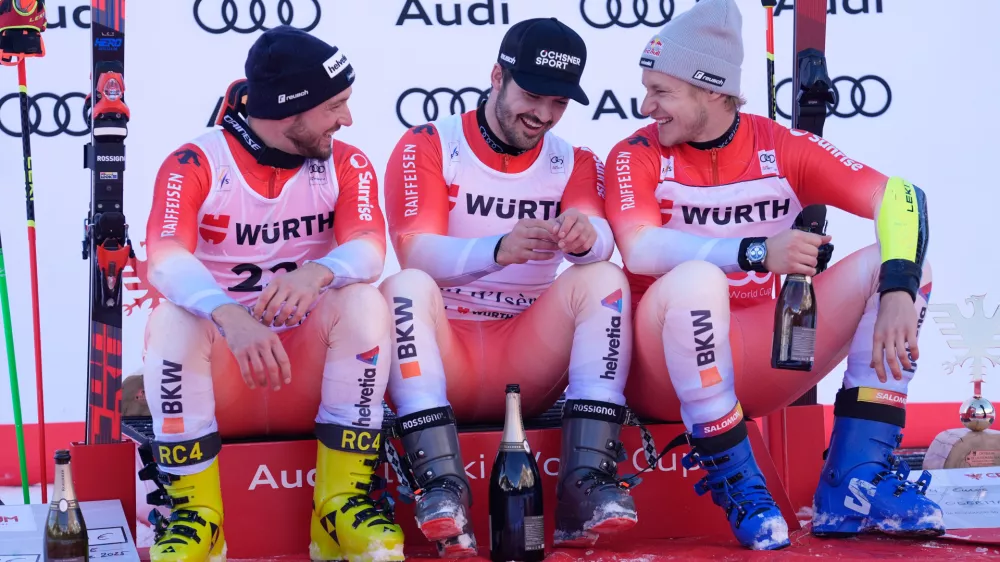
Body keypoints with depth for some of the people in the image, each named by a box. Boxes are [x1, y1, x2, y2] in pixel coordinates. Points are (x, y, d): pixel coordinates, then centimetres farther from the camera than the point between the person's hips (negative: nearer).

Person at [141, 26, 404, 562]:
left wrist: (318, 273, -42)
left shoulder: (346, 166, 0)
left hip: (310, 368, 2)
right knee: (172, 317, -29)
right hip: (219, 374, -1)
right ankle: (195, 513, -21)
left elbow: (369, 250, -18)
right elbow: (165, 259, -25)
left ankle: (342, 504, -19)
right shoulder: (195, 165, -8)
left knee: (365, 301, -25)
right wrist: (230, 316, -45)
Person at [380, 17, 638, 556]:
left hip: (527, 367, 2)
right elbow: (413, 253, -18)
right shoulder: (427, 147, -2)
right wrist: (498, 249, -37)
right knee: (405, 288, -29)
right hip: (442, 356, -2)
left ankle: (585, 486, -28)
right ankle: (442, 487, -37)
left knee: (603, 279, -19)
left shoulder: (574, 163, 8)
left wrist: (585, 237, -38)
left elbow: (602, 243, -13)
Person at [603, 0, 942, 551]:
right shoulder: (636, 156, -6)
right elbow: (640, 250, -24)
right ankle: (736, 484, -22)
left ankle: (853, 486, -15)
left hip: (758, 361, 4)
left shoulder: (784, 148, -1)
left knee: (890, 265, -11)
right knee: (695, 280, -35)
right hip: (663, 372, -3)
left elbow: (900, 197, -9)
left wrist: (898, 291, -27)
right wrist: (756, 252, -35)